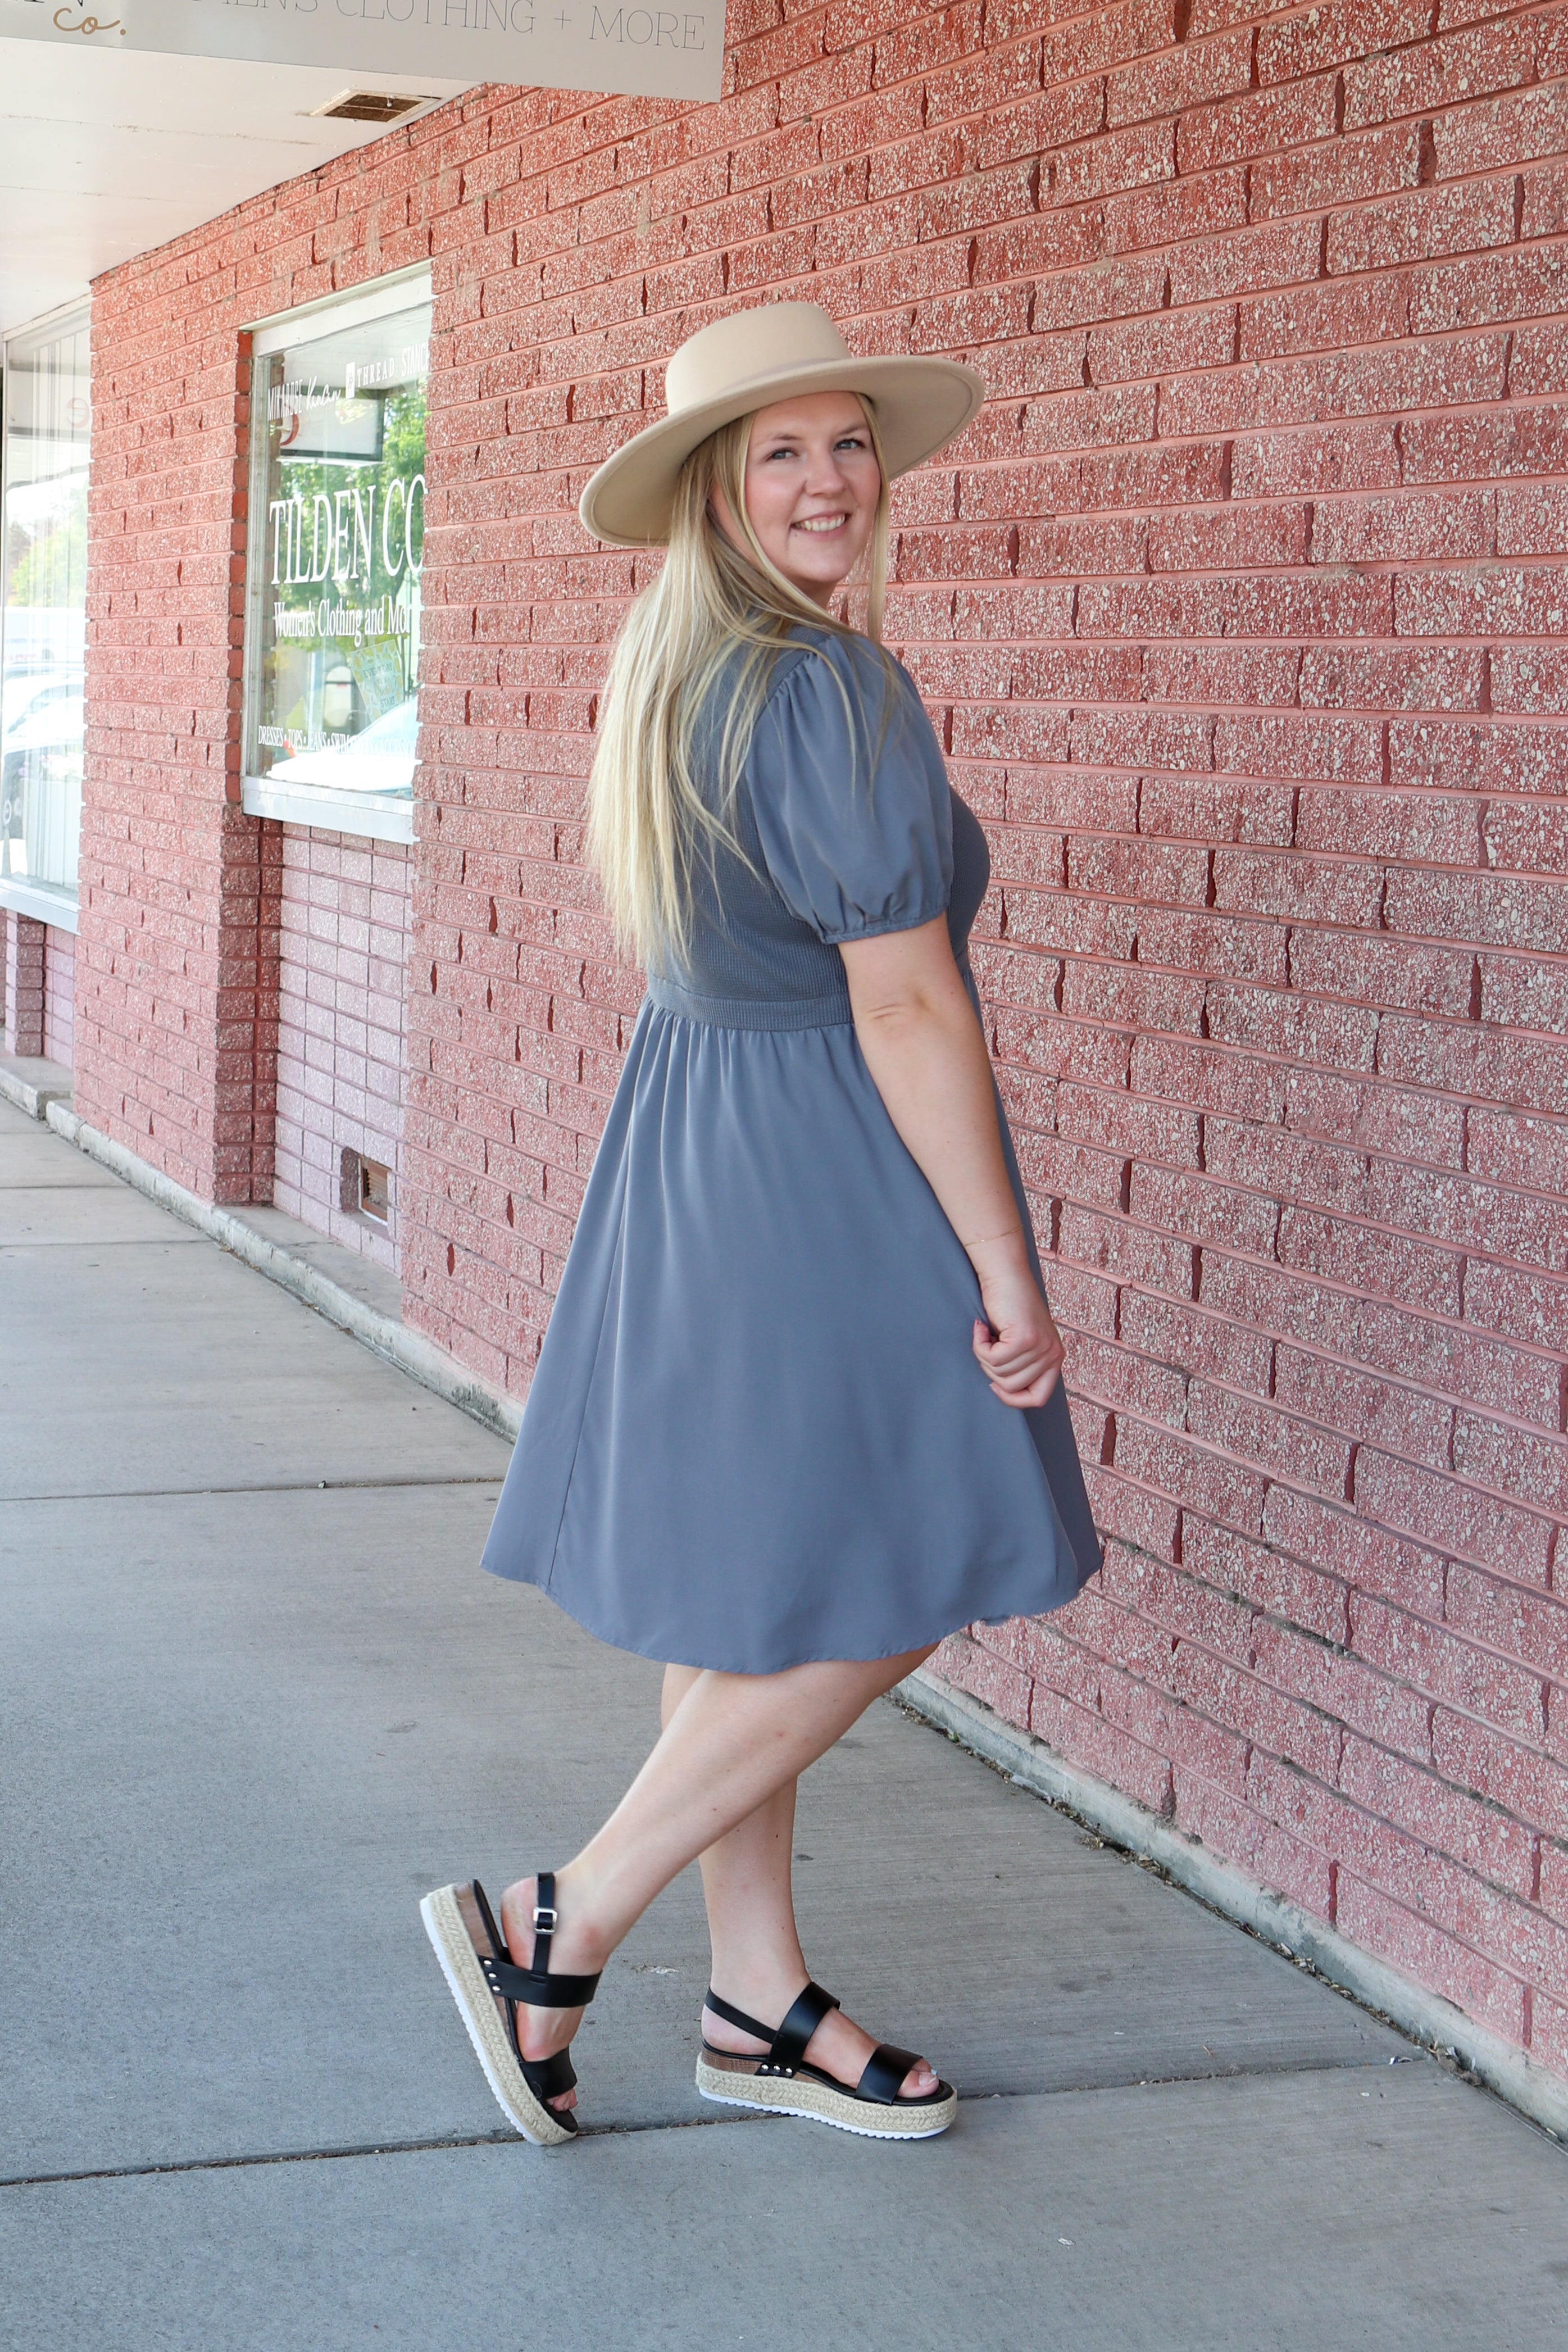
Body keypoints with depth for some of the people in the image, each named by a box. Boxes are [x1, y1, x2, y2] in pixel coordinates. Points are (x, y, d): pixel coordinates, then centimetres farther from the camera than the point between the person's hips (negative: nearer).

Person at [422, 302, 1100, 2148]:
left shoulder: (666, 679, 10)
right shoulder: (837, 694, -19)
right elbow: (904, 1006, -20)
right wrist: (1004, 1269, -16)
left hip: (685, 1149, 10)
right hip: (830, 1179, -9)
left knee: (748, 1620, 14)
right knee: (873, 1607, 1)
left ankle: (758, 2006, 24)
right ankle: (554, 1935, 5)